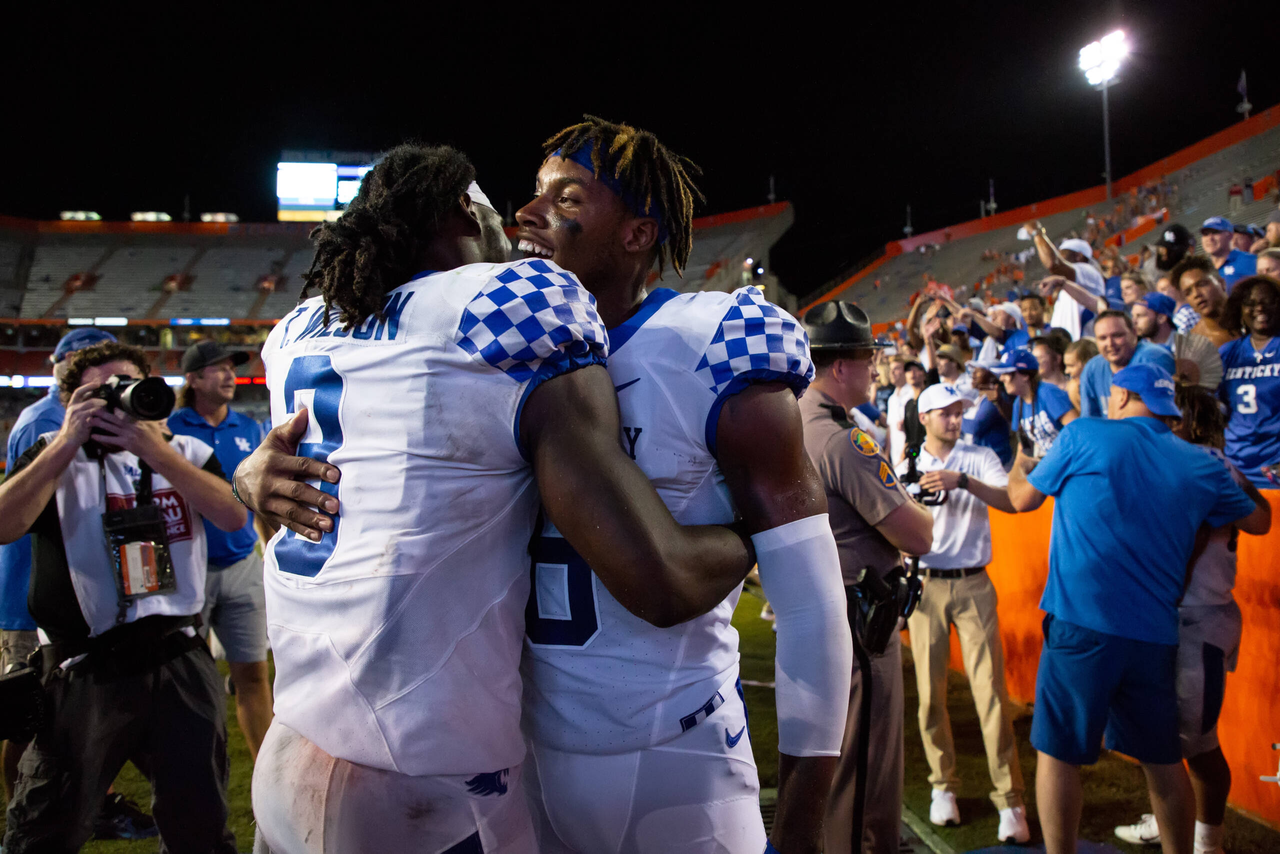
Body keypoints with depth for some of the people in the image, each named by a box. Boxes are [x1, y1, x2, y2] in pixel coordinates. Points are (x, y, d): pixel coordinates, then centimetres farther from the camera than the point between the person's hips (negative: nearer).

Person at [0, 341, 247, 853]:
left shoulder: (186, 453, 8)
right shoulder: (54, 455, 4)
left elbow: (233, 516, -10)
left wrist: (156, 451, -18)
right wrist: (68, 443, -17)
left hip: (179, 661, 1)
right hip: (84, 671, -1)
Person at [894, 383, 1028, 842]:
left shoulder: (980, 458, 4)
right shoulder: (906, 467, 9)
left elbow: (1012, 501, -15)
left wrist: (963, 481, -26)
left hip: (973, 584, -1)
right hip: (924, 584, 2)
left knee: (990, 688, -6)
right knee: (930, 690, 4)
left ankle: (1010, 799, 0)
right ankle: (943, 785, 20)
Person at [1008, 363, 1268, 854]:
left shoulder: (1084, 435, -2)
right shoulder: (1201, 465, 8)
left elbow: (1023, 499, 9)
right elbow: (1259, 521, 22)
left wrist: (1019, 467, 31)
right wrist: (1231, 475, 39)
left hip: (1083, 624, -4)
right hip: (1156, 632, 4)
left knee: (1058, 751, 4)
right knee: (1161, 758, 16)